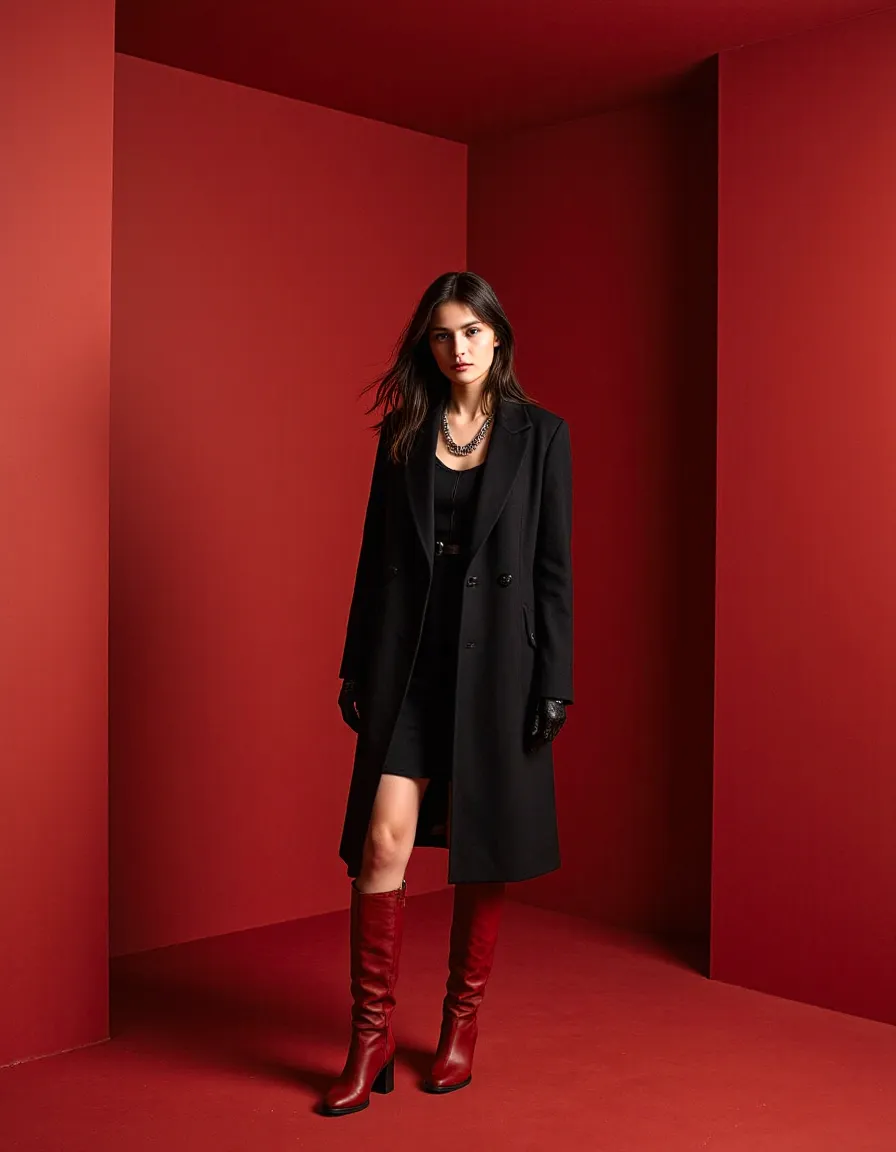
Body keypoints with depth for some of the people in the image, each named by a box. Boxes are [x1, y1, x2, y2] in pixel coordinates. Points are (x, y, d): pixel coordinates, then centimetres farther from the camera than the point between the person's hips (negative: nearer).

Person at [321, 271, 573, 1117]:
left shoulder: (540, 435, 2)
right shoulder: (403, 433, 8)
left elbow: (553, 568, -1)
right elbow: (376, 554, 10)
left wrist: (553, 684, -5)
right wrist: (357, 667, 7)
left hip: (496, 660, -1)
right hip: (408, 657, 2)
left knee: (482, 852, 8)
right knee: (383, 840, -6)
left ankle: (462, 1023, 25)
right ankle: (372, 1033, 8)